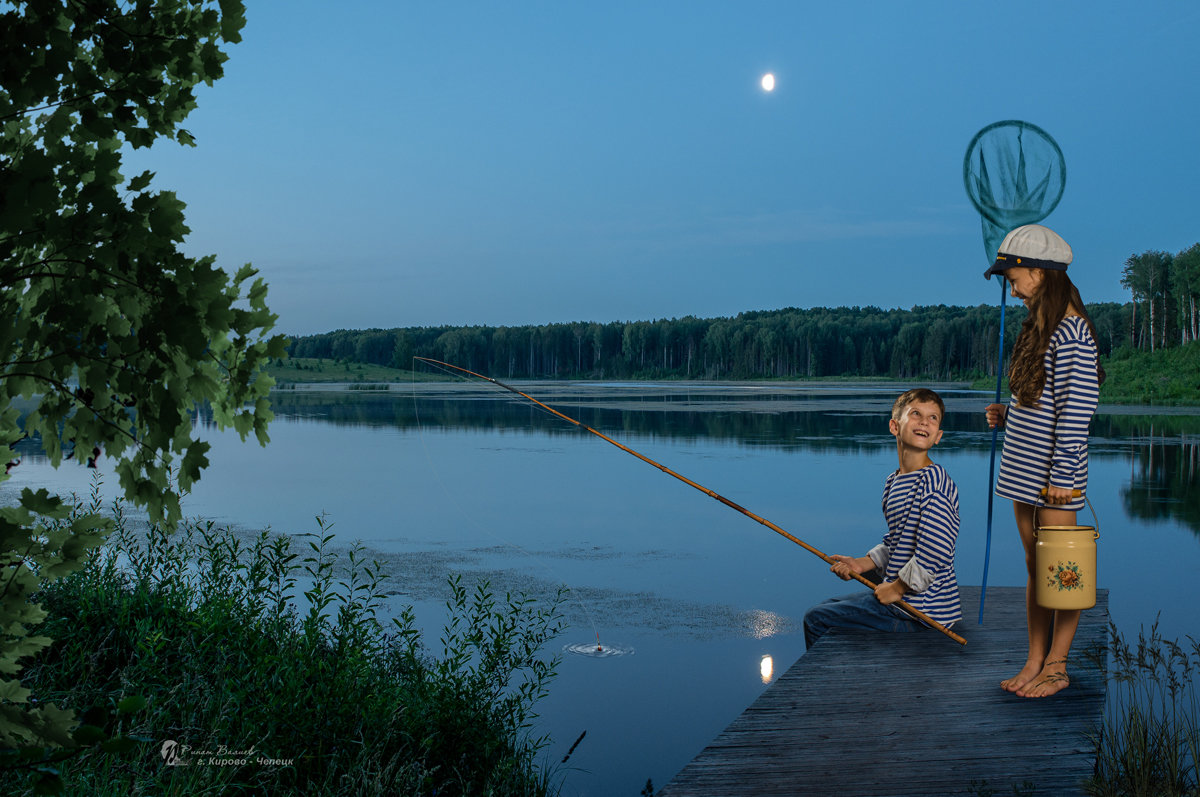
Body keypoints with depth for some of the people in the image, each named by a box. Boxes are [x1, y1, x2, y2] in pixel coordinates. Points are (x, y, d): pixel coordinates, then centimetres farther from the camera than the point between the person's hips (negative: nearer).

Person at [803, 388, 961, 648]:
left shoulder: (934, 481, -21)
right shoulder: (893, 481, 8)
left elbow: (934, 553, -27)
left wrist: (897, 588, -17)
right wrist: (862, 564, 3)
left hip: (918, 611, -9)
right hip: (899, 595, 9)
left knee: (815, 620, -1)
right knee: (824, 608, 25)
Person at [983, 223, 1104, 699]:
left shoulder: (1073, 333, -14)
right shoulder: (1040, 329, 14)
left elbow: (1076, 410, -18)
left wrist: (1061, 474, -19)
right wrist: (1006, 417, 6)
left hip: (1054, 476, -9)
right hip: (1025, 470, 9)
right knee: (1035, 568, 13)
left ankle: (1057, 667, 12)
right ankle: (1034, 662, 20)